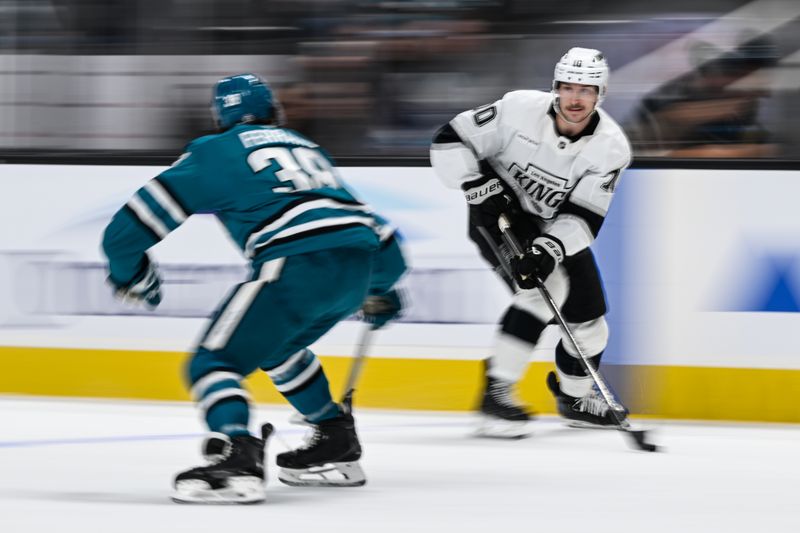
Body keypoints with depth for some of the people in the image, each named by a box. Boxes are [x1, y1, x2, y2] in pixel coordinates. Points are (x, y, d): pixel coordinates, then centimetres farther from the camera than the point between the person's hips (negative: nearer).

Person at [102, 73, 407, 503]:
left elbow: (132, 225, 11)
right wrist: (381, 288, 52)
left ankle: (236, 458, -27)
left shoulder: (215, 151, 15)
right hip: (359, 264, 7)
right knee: (276, 347, 31)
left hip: (297, 265, -7)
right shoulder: (307, 148, 32)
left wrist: (130, 274, 30)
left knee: (215, 362, -2)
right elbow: (373, 226, 36)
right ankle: (337, 445, 34)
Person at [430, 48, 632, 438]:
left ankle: (574, 396, 32)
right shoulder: (520, 109, -24)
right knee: (545, 289, -26)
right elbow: (449, 143, -18)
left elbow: (584, 216, -23)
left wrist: (551, 248, -39)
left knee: (587, 311, 4)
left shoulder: (610, 147, -18)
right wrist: (480, 185, -30)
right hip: (498, 216, -4)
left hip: (558, 227, 4)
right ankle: (497, 389, -23)